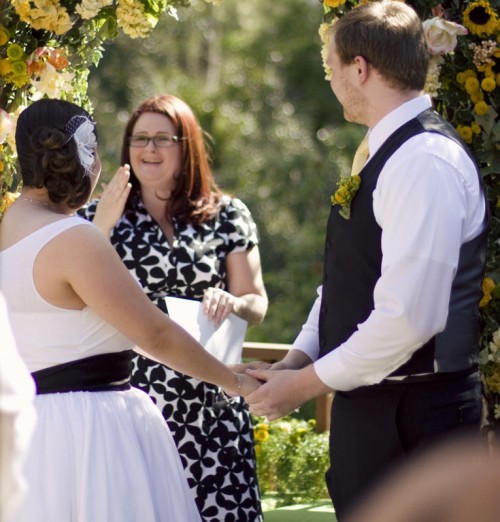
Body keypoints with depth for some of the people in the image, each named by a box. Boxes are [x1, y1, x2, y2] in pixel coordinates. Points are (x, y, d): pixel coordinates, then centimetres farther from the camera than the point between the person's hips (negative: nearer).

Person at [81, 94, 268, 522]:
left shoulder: (228, 216, 8)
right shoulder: (100, 217, 9)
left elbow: (257, 305, 9)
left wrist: (233, 303, -14)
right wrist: (103, 226, -10)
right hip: (130, 403, 0)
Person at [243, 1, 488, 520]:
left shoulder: (426, 162, -19)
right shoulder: (384, 154, 13)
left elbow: (408, 317, -26)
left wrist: (306, 383, -16)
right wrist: (296, 360, 3)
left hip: (410, 414, -9)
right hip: (370, 402, 9)